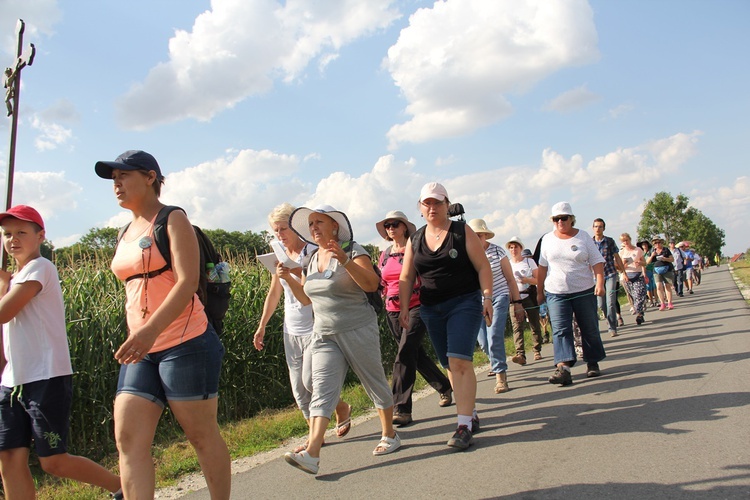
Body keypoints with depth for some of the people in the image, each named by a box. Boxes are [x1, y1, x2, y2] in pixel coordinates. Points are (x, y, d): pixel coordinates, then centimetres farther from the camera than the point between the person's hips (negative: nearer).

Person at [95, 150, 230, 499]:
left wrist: (150, 330, -29)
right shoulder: (126, 234, 18)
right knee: (128, 439, -2)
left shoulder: (173, 220, -5)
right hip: (141, 352, 8)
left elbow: (188, 281, -18)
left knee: (202, 435, 3)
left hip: (185, 345, -7)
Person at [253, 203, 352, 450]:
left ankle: (342, 408, 17)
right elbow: (274, 293, 16)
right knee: (299, 387, 6)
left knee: (310, 380, -12)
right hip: (291, 329, 6)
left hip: (314, 327, -6)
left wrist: (297, 273, -27)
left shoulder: (312, 251, -9)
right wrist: (262, 326, 17)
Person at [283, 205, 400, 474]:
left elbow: (372, 284, -21)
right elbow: (306, 298, 20)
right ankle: (312, 454, -16)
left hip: (358, 331, -5)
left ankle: (389, 435, 28)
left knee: (374, 382, 8)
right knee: (322, 390, -7)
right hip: (324, 335, 5)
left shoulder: (353, 250, -7)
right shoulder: (312, 259, 13)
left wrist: (345, 261, -31)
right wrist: (288, 278, 5)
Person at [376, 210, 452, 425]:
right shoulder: (384, 255, 12)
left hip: (417, 307, -6)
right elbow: (382, 285, 19)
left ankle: (402, 409, -16)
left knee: (405, 353, -17)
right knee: (415, 353, 14)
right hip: (393, 311, 6)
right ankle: (445, 387, 35)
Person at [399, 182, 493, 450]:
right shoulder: (415, 240, 10)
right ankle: (472, 414, 23)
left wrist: (487, 298, -13)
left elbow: (483, 267, -4)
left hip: (464, 304, -5)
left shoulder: (463, 232, -1)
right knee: (450, 365, 9)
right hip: (432, 310, 5)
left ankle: (464, 425, -13)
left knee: (459, 361, -16)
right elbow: (406, 278, 10)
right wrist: (404, 307, 0)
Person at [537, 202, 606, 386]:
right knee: (560, 330, -13)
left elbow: (597, 261, -2)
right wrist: (539, 291, 11)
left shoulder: (583, 237, 1)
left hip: (584, 291, 0)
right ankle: (563, 368, -23)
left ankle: (593, 363, 25)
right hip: (556, 293, 0)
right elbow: (542, 267, 10)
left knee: (590, 329, 8)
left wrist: (600, 282, -17)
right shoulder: (547, 239, 6)